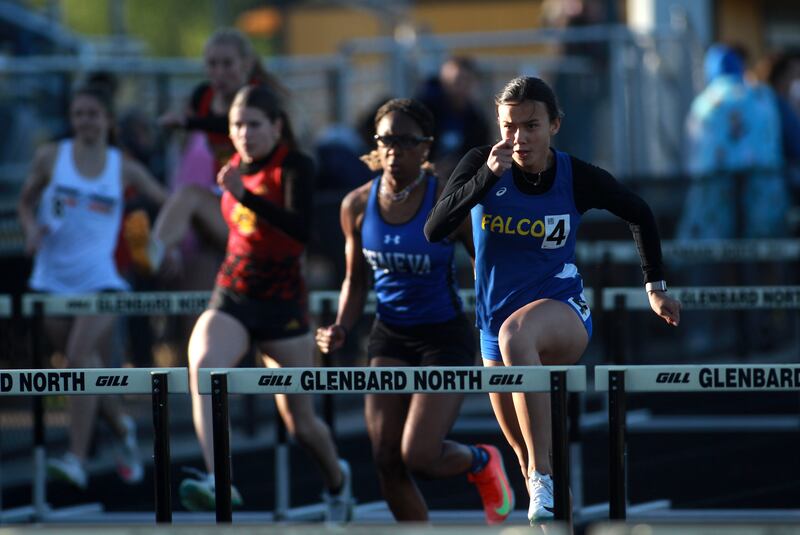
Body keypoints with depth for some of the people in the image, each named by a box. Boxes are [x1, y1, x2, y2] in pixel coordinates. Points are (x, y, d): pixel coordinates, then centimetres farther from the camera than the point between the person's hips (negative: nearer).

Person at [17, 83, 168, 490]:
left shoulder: (124, 168, 4)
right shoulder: (51, 157, 4)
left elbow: (167, 201, 12)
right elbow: (26, 202, 15)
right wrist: (32, 228, -5)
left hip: (99, 278, -2)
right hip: (52, 280, 2)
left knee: (83, 353, -22)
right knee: (87, 367, 7)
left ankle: (77, 458, -27)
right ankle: (122, 428, 36)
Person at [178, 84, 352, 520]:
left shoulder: (295, 167, -11)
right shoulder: (238, 165, 7)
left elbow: (301, 229, -30)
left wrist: (245, 195, -38)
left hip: (282, 304, -4)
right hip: (230, 299, 4)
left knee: (300, 421, 6)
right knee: (202, 367, -29)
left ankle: (336, 479, 39)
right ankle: (219, 482, -42)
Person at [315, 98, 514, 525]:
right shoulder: (358, 205, -2)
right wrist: (341, 328, -6)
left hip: (445, 338, -4)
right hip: (389, 338, 4)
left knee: (419, 456, -15)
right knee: (387, 462, -3)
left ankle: (481, 462, 20)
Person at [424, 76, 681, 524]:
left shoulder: (579, 178, -8)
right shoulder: (480, 164, -6)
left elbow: (640, 215, 11)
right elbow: (434, 231, -18)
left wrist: (655, 286, 14)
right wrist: (488, 176, -27)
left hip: (565, 314, -4)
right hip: (496, 327, 4)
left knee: (516, 332, -40)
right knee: (525, 453, 11)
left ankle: (542, 476, -44)